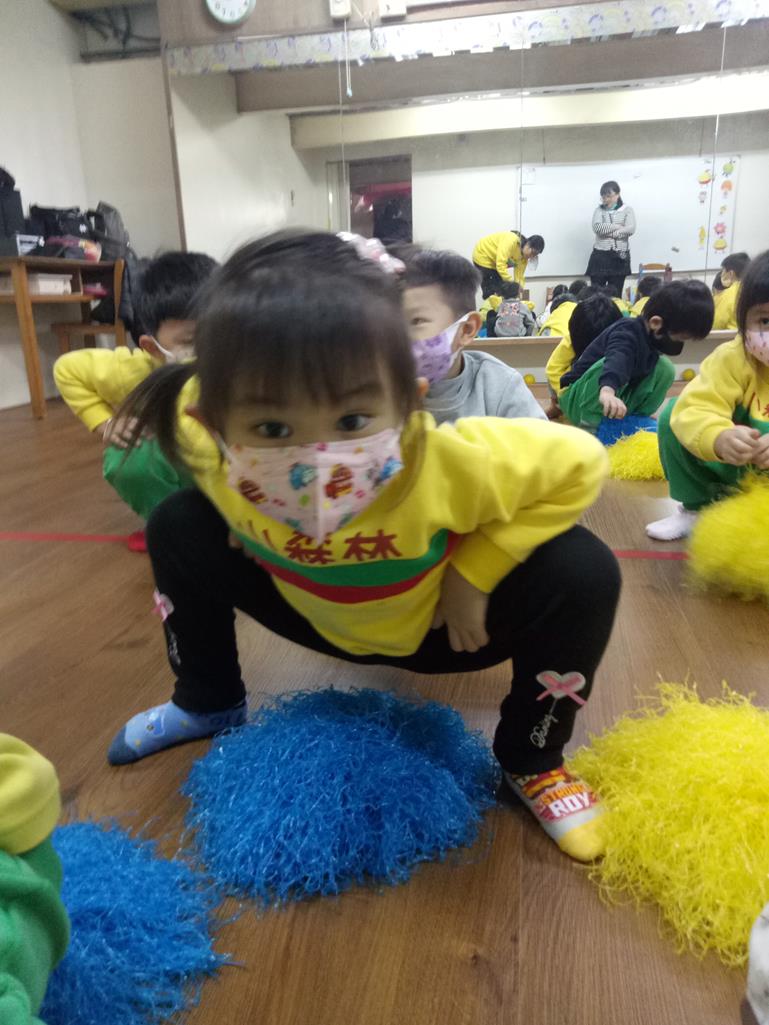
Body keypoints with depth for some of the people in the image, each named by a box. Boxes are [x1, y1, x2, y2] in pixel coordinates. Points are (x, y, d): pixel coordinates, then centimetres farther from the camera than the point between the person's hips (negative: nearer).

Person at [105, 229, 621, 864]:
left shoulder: (451, 463, -40)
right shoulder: (213, 445, -30)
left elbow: (581, 464, -25)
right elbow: (184, 399, -5)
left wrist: (474, 571, -27)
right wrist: (239, 519, -10)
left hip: (442, 627, -2)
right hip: (320, 619, 3)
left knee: (583, 573, -28)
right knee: (177, 527, -9)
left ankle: (531, 760, 2)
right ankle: (209, 703, 19)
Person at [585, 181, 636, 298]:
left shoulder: (627, 210, 5)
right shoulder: (599, 210, 7)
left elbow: (631, 229, -10)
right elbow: (597, 227, -11)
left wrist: (607, 231, -12)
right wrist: (618, 226, -11)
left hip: (620, 255, 0)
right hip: (600, 255, 0)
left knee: (615, 294, 4)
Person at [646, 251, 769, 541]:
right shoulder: (733, 358, -16)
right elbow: (693, 409, -28)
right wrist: (721, 439, -50)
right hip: (737, 463, 2)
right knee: (672, 413, -15)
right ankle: (694, 508, 1)